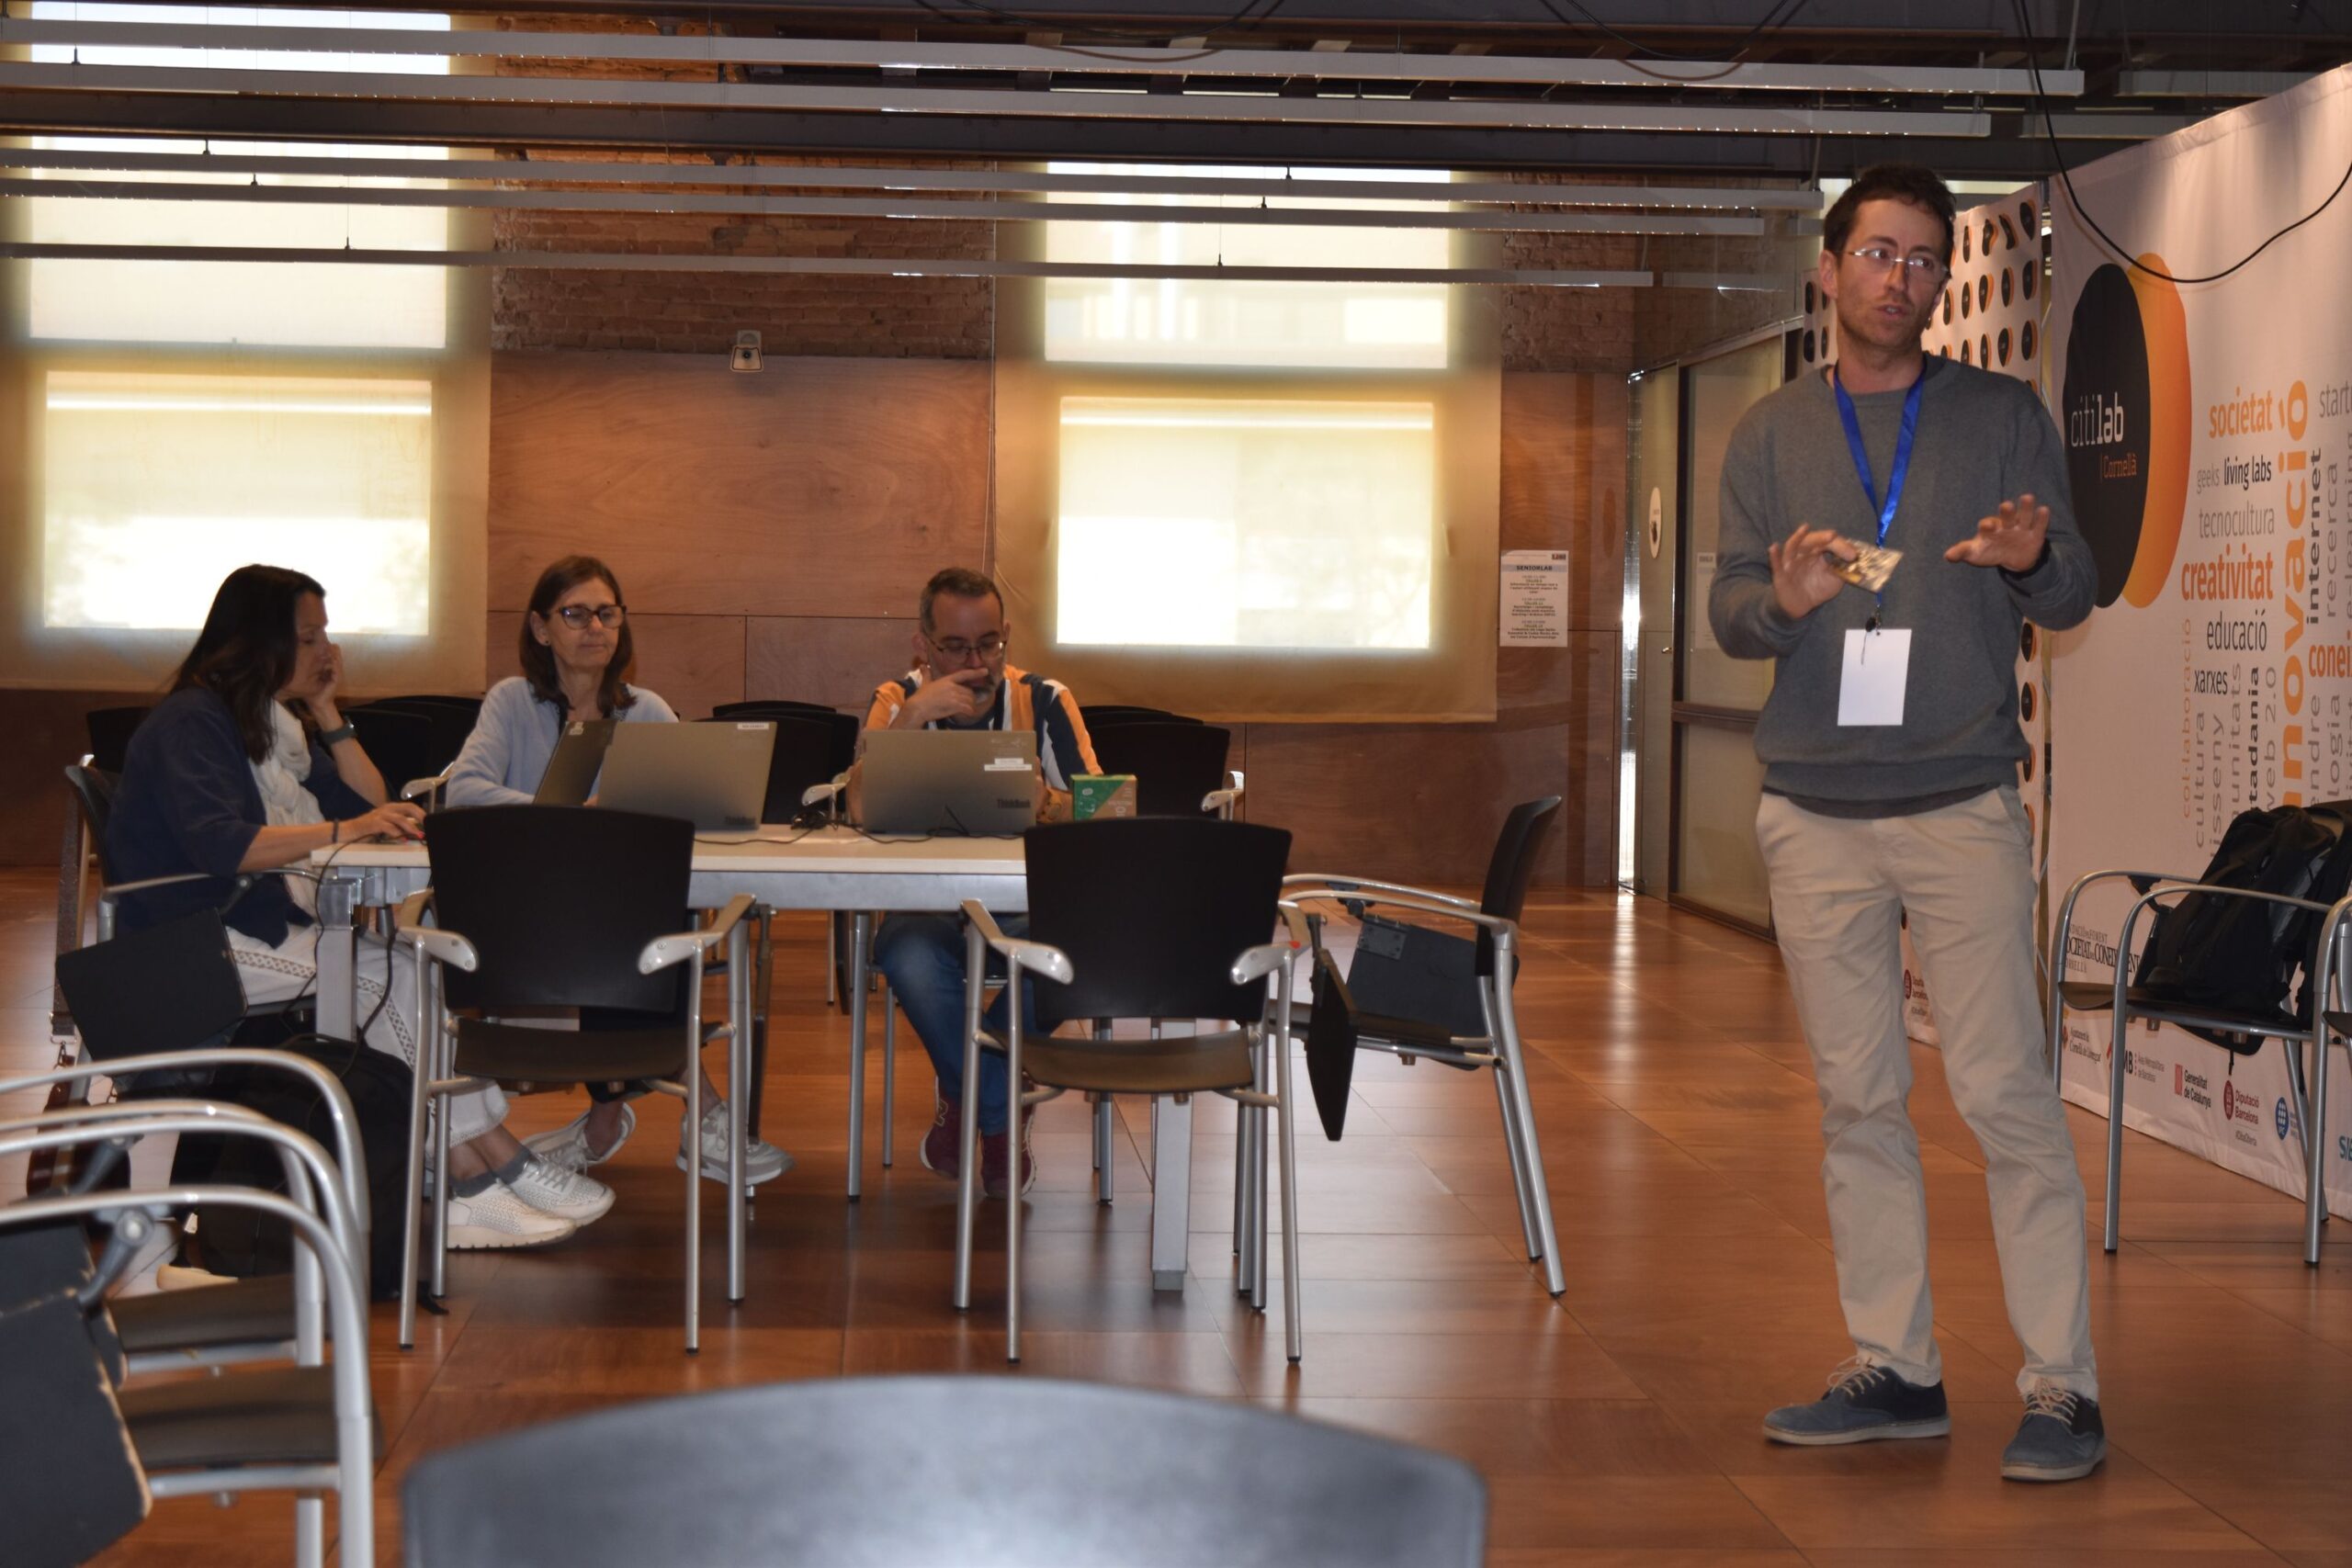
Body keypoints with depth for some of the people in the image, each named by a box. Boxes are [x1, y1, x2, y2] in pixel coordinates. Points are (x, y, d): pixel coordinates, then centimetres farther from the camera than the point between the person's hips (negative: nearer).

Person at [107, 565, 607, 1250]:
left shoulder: (281, 722, 19)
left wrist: (328, 714, 9)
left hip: (278, 928, 8)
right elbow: (218, 844, -25)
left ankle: (473, 1183, -25)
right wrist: (343, 831, -31)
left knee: (412, 971, -19)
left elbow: (371, 806, 18)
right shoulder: (191, 723, -9)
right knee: (385, 976, -25)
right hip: (197, 946, -8)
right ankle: (495, 1168, -21)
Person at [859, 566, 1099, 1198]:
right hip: (929, 906, 0)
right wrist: (911, 718, -23)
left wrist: (1051, 804, -30)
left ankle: (966, 1095, -6)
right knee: (908, 957, -36)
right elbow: (859, 808, -13)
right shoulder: (899, 700, 3)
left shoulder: (1046, 702, 3)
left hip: (1027, 907, 0)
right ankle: (999, 1118, -10)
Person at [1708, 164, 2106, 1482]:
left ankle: (2063, 1389, -1)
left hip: (1963, 803, -2)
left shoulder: (2005, 415, 7)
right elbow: (1725, 614, 8)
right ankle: (1896, 1373, 15)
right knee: (1859, 1101, 6)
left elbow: (2077, 596, 6)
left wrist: (2037, 559, -17)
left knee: (2007, 1091, -7)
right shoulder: (1771, 434, 12)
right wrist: (1783, 600, -15)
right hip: (1815, 815, 3)